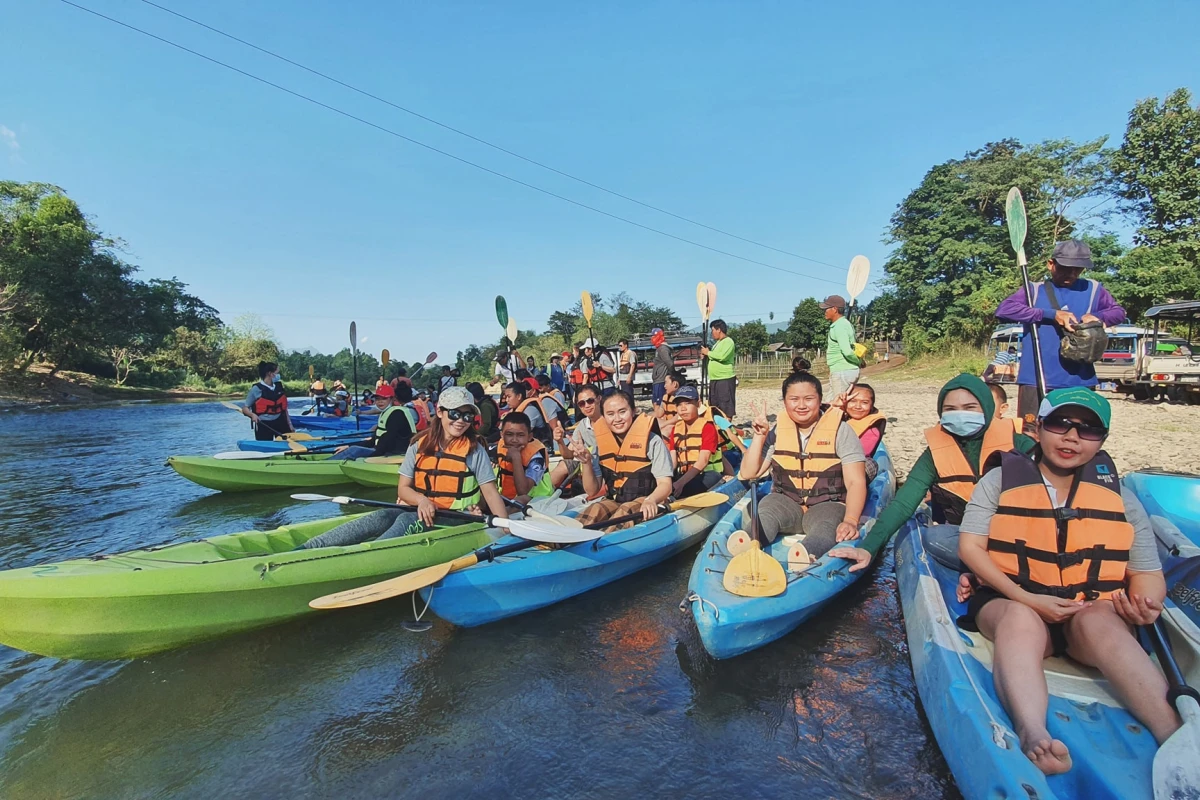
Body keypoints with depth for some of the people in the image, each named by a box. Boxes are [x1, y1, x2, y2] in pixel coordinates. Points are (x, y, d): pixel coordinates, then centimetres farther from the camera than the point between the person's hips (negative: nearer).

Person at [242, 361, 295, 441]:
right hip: (264, 425, -4)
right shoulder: (257, 389, -9)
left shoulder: (279, 386, 5)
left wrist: (289, 424, 12)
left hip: (280, 423, 4)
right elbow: (245, 408, -4)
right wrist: (252, 415, -24)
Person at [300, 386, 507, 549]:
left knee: (407, 521, -31)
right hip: (418, 511, 3)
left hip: (453, 519, -3)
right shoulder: (420, 445, 3)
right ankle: (306, 549, -37)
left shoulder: (475, 450, -5)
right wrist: (421, 500, -18)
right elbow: (403, 488, 4)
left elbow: (491, 493, -9)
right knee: (383, 517, -26)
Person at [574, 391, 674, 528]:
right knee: (594, 510, -28)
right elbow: (592, 491, 6)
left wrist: (651, 500, -33)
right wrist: (586, 463, -11)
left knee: (625, 511, -35)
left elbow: (665, 485, -11)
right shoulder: (600, 444, 3)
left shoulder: (652, 441, -9)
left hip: (645, 504, -3)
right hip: (613, 501, 4)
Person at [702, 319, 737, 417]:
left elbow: (722, 356, -26)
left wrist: (708, 352, -12)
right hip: (714, 379, 10)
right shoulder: (717, 343, 18)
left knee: (726, 406, -7)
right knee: (714, 407, 14)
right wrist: (705, 355, 7)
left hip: (725, 379, -10)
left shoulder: (728, 342, -11)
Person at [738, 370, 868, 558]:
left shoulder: (840, 430, -2)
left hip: (827, 504, -2)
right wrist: (760, 436, -6)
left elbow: (855, 482, -10)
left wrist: (851, 520, -27)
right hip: (785, 502, 2)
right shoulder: (778, 430, 7)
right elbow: (748, 474, 5)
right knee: (766, 510, -32)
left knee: (826, 528, -37)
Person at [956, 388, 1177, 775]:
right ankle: (1033, 736, -56)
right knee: (1021, 621, -37)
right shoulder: (1000, 480, 3)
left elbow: (1148, 573, 10)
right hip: (1010, 602, -2)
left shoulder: (1122, 499, 11)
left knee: (1097, 621, -34)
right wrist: (1025, 598, -15)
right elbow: (970, 547, -3)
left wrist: (1144, 604, -15)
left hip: (1096, 614, 2)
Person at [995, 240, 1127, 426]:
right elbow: (1003, 310, -12)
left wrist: (1097, 316, -7)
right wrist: (1051, 314, -19)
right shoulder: (1034, 290, 3)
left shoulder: (1093, 290, 13)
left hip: (1080, 381, 3)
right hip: (1036, 380, -3)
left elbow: (1119, 312, 16)